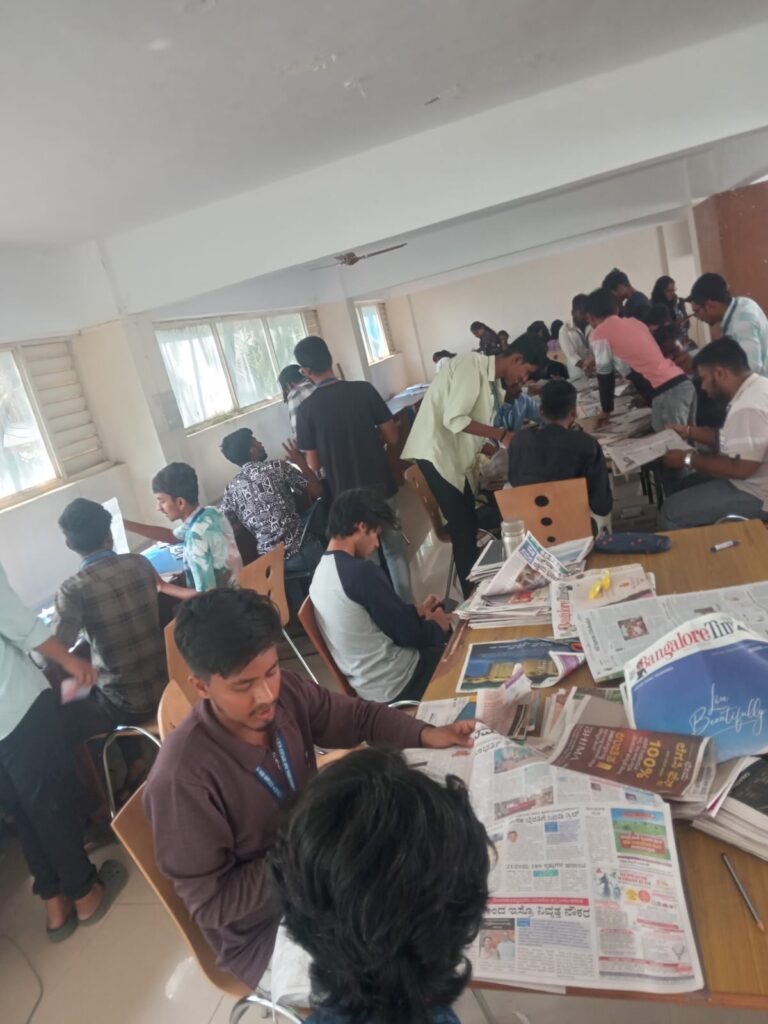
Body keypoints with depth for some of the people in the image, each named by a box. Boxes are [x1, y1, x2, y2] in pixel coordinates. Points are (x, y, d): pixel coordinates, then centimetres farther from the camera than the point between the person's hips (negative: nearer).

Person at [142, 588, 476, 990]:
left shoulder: (284, 692, -17)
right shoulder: (183, 780, -32)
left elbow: (357, 715, -1)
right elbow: (209, 902, -21)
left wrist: (426, 734, -16)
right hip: (263, 930, -5)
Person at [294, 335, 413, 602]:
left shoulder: (307, 408, -10)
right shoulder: (363, 389, -8)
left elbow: (314, 464, -5)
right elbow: (391, 437, -3)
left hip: (347, 497, -1)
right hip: (383, 488, 1)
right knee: (395, 550, 17)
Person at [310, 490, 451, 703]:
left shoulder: (321, 571, 3)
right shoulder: (361, 571, -25)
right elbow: (407, 634, -18)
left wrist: (417, 610, 14)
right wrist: (437, 625, 1)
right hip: (396, 685, -8)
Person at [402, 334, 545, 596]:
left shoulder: (490, 381, 13)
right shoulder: (471, 364, -15)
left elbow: (478, 429, 12)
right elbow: (454, 419, -23)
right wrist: (502, 434, -17)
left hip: (452, 456, 9)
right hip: (435, 454, -9)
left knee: (468, 524, 13)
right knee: (463, 527, -3)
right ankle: (472, 595, 9)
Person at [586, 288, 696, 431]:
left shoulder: (599, 334, 1)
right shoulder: (634, 322, 22)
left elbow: (605, 375, 6)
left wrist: (606, 411, 18)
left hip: (666, 393, -8)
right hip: (684, 383, 8)